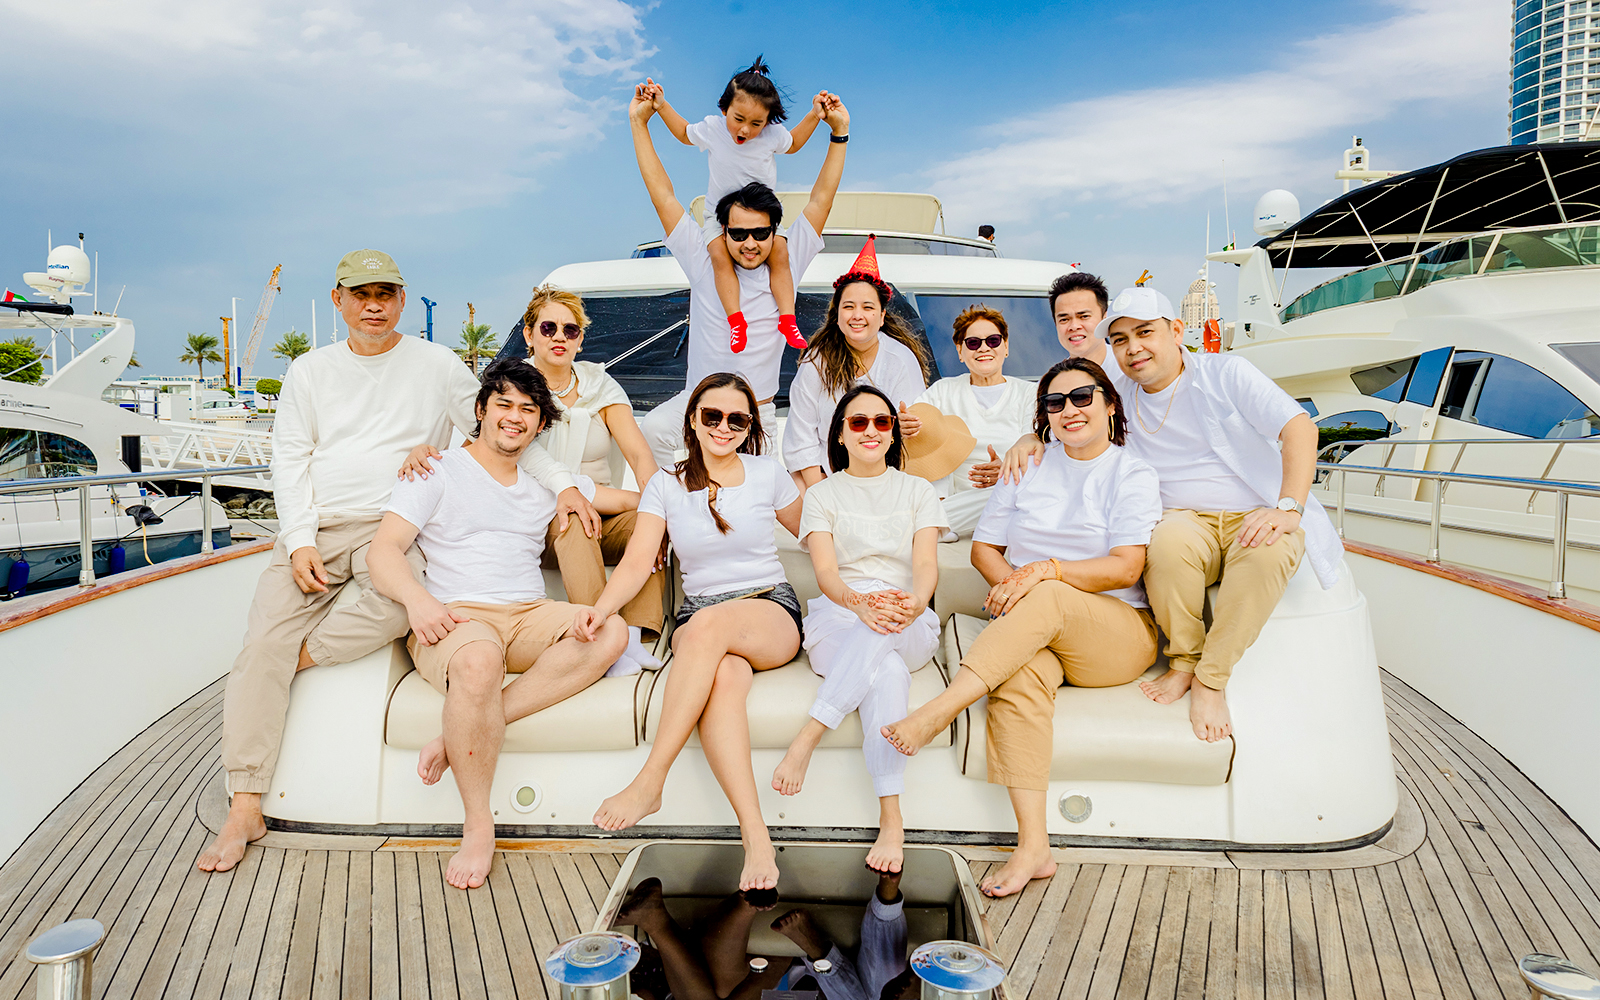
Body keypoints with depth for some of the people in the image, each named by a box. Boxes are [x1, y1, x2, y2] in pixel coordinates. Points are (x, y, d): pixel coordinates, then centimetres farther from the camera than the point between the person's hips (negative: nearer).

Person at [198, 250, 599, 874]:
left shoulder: (437, 365, 10)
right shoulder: (310, 371, 16)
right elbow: (290, 460, 10)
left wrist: (562, 483, -4)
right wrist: (300, 541, -5)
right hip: (313, 528, 2)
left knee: (398, 604, -37)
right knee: (263, 640, -17)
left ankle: (301, 657, -13)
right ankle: (245, 809, -14)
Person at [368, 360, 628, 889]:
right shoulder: (438, 471, 9)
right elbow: (383, 551, -2)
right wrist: (416, 597, -22)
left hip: (531, 616, 5)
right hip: (454, 618, -4)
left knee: (611, 632, -26)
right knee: (479, 660, -41)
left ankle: (459, 736, -28)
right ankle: (478, 825, -25)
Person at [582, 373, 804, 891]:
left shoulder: (768, 474, 8)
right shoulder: (666, 484, 8)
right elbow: (637, 562, -1)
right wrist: (600, 607, -20)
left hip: (772, 611, -1)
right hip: (698, 624, 1)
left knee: (708, 623, -37)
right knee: (724, 678, -37)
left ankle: (650, 782, -35)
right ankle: (756, 836, -43)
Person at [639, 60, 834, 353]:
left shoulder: (773, 134, -12)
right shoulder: (711, 128, -12)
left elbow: (793, 143, 14)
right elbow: (685, 133, 12)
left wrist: (814, 115, 1)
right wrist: (662, 107, 2)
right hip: (719, 212, 0)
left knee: (779, 252, -25)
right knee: (719, 254, -30)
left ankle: (787, 318, -22)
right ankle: (735, 320, -32)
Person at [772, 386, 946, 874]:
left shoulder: (918, 491, 17)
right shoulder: (821, 494, 15)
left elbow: (927, 565, 1)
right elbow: (825, 572, -1)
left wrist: (915, 602, -26)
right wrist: (858, 601, -27)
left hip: (910, 630, 1)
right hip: (836, 620, 0)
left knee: (878, 634, -40)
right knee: (887, 672, -37)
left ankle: (806, 740, -42)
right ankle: (891, 819, -42)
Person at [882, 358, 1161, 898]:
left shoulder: (1132, 475, 4)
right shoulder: (1028, 467, 17)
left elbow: (1125, 569, -9)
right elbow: (984, 547, 15)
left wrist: (1045, 572, -21)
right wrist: (1011, 584, -6)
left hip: (1119, 634, -2)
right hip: (1030, 631, 2)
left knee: (1048, 600, -36)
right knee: (1019, 676, -33)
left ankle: (938, 711, -39)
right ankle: (1033, 846, -37)